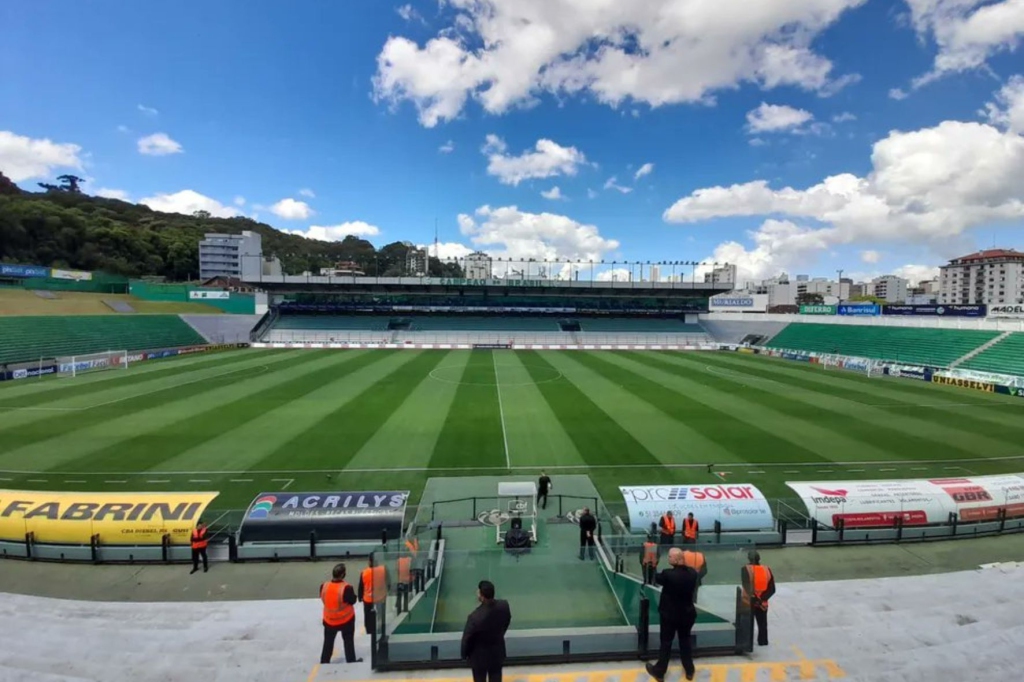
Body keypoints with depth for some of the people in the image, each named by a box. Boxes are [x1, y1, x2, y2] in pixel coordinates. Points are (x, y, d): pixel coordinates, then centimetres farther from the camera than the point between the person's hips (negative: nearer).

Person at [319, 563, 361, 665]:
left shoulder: (324, 586, -15)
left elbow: (323, 599, 3)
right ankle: (351, 661, 24)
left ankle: (324, 662, 31)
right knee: (348, 641, 16)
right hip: (346, 619, -3)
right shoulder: (346, 588, -28)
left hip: (329, 619, 3)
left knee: (328, 642, 22)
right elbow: (353, 601, -16)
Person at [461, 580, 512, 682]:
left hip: (480, 656, -4)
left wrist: (464, 654, 0)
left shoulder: (475, 617, -39)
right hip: (498, 651, 5)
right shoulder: (504, 605, -23)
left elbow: (467, 639, -21)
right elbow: (507, 623, -1)